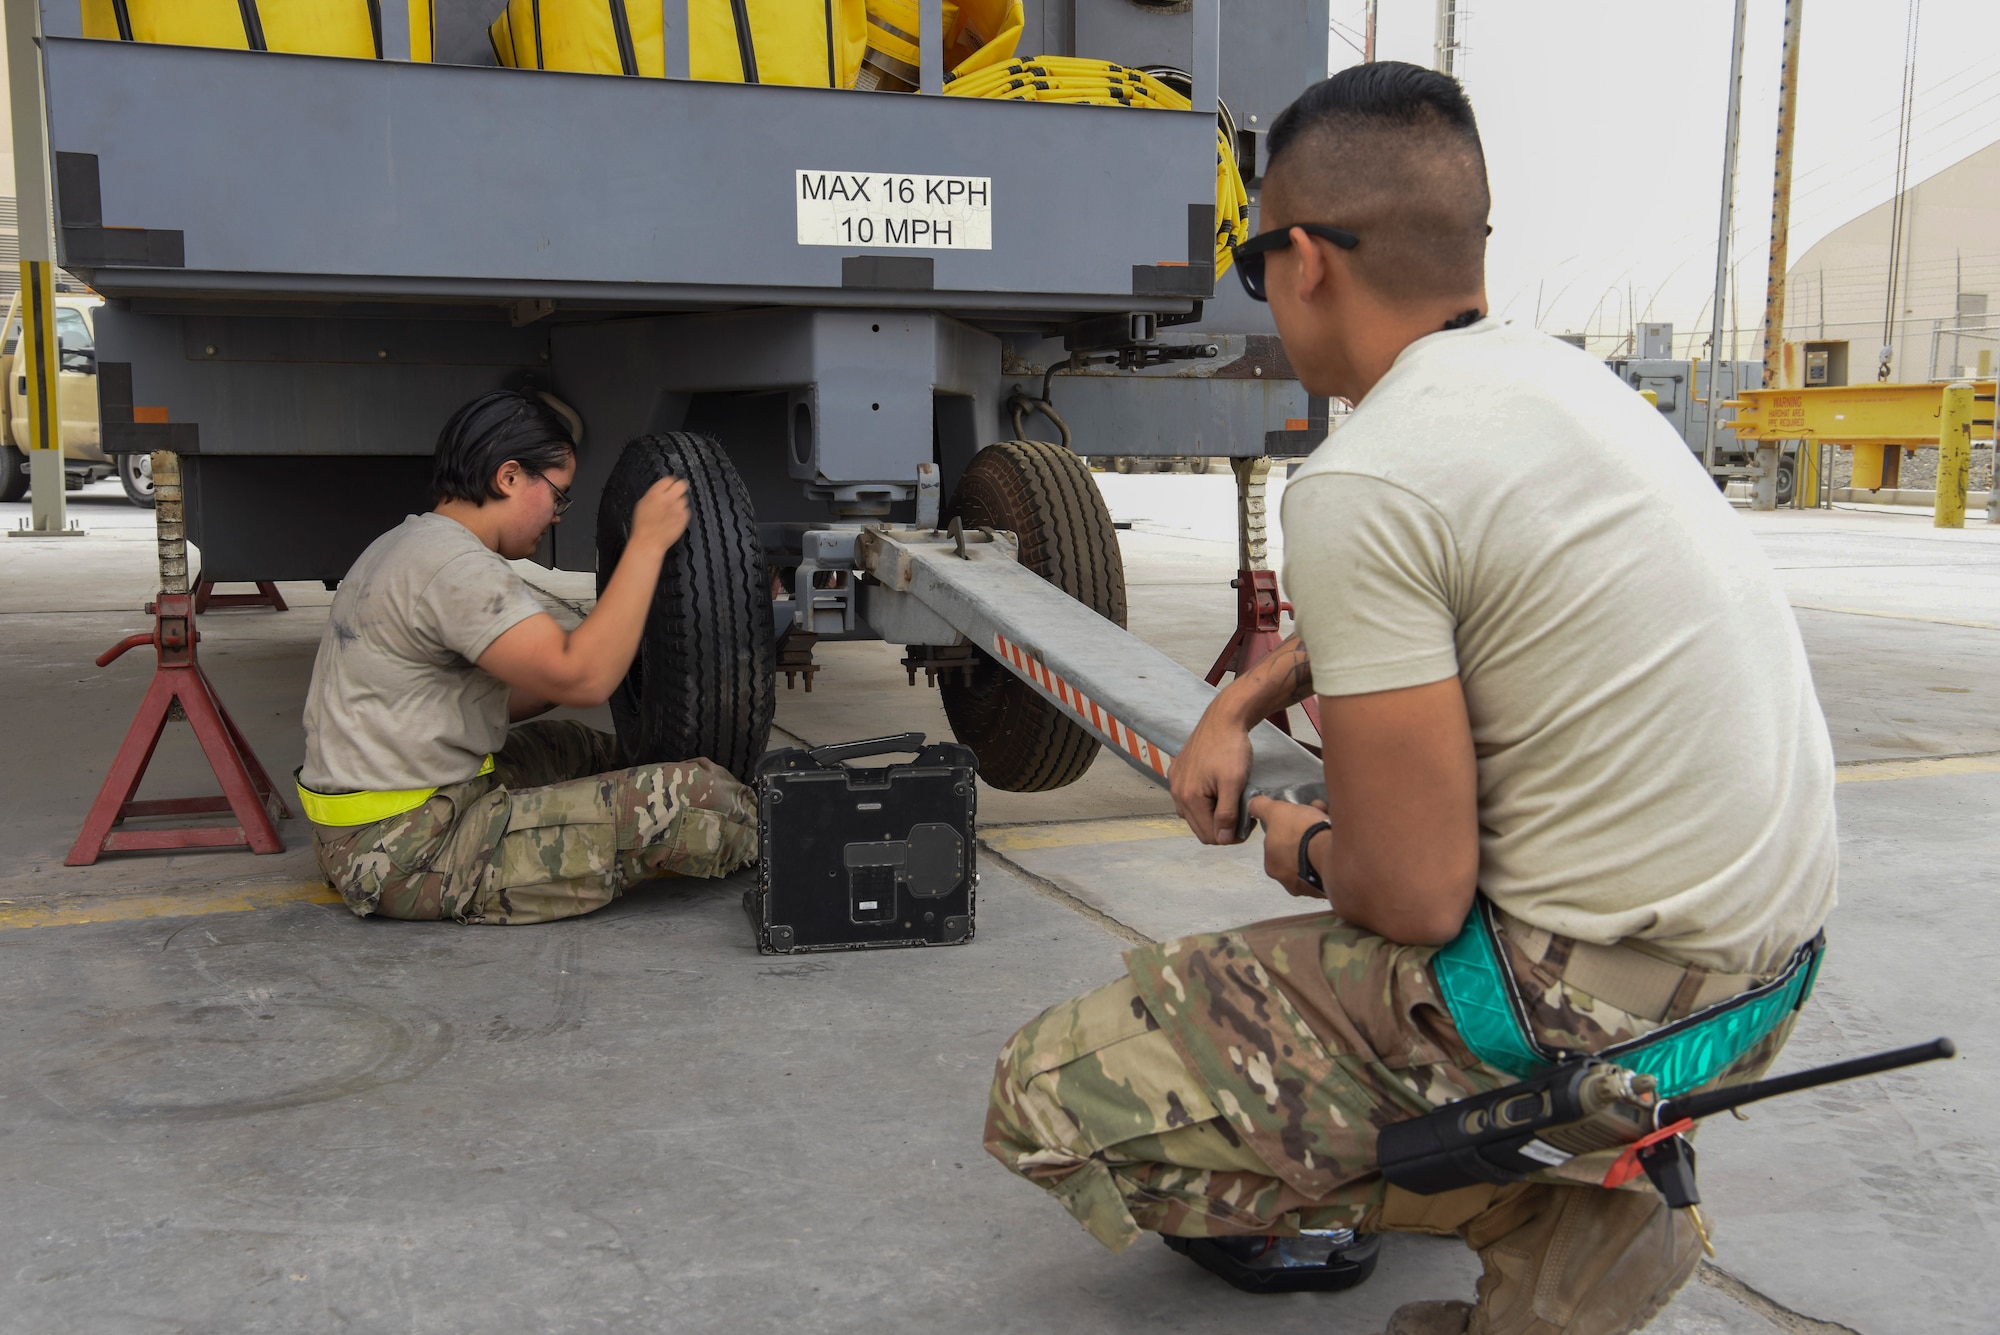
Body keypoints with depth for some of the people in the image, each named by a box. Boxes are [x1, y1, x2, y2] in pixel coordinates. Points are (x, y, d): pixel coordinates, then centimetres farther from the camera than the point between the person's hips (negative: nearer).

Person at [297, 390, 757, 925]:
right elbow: (583, 679, -26)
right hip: (414, 856, -11)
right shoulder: (453, 567, -19)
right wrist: (648, 542, -19)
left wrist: (606, 655, 17)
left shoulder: (409, 544, 14)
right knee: (698, 797, -16)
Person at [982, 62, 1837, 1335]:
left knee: (1051, 1098, -4)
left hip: (1595, 1010, -9)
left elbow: (1415, 898, -19)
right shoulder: (1558, 373, 6)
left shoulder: (1363, 486, -21)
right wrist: (1240, 704, 18)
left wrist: (1304, 852, 2)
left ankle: (1546, 1212, -1)